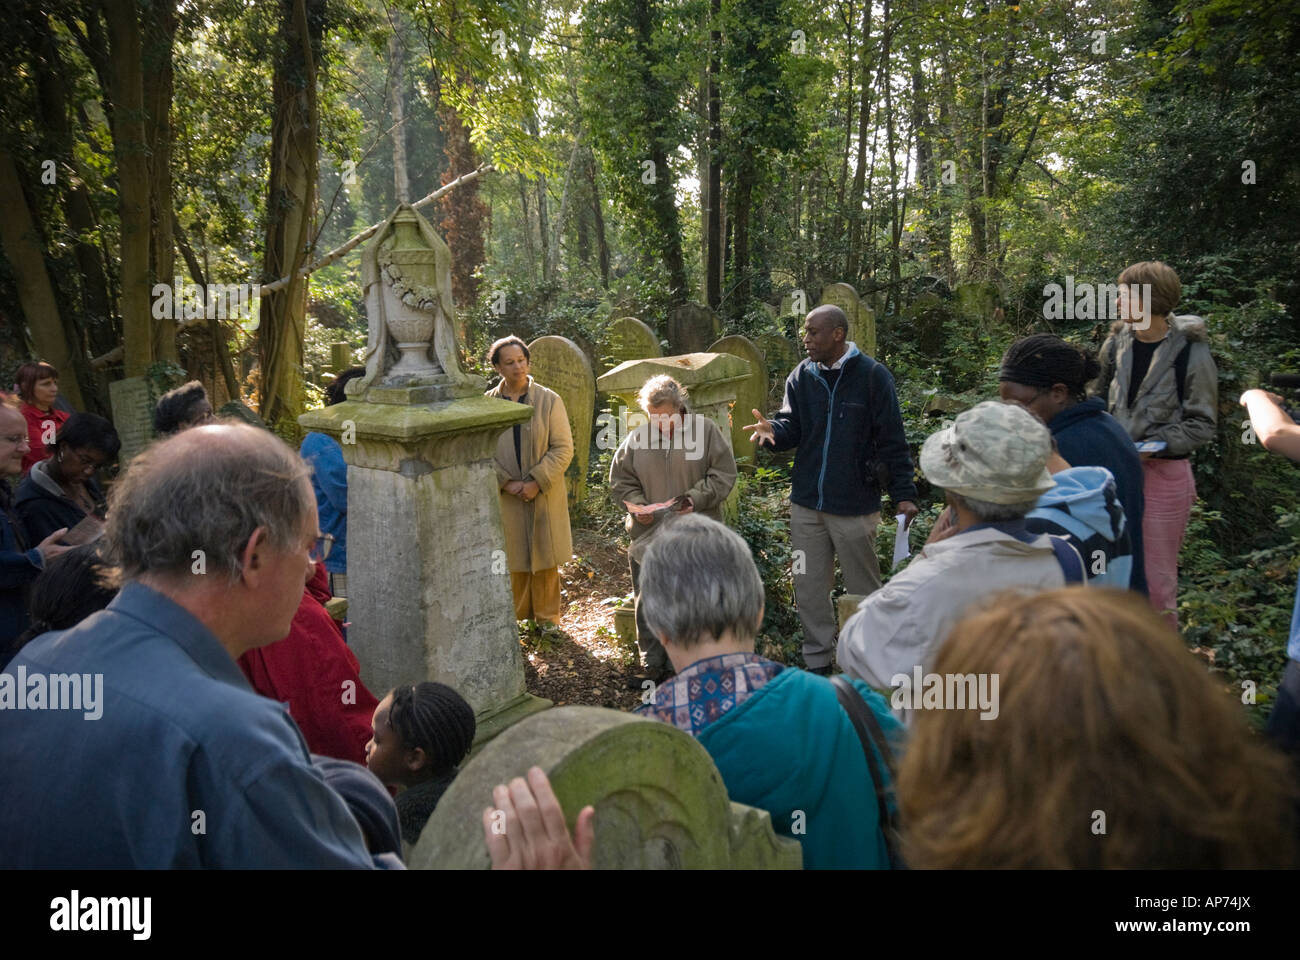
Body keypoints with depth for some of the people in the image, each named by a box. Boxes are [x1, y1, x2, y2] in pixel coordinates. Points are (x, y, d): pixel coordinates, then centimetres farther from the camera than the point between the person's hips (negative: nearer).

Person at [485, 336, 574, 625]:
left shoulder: (549, 400, -3)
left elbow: (563, 449, -6)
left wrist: (536, 482, -16)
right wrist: (506, 482, -12)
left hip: (545, 495, -1)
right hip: (504, 495, 1)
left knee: (544, 558, 8)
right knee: (513, 558, 9)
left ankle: (547, 616, 24)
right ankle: (517, 615, 25)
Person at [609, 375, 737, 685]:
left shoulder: (705, 430, -2)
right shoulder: (636, 438, 4)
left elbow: (724, 474, -2)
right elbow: (620, 479, 12)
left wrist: (696, 499, -15)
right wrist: (637, 505, -6)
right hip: (649, 533, 3)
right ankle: (653, 666, 20)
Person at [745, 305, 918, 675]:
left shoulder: (872, 376, -8)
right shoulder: (801, 377, 5)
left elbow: (892, 441, -6)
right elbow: (792, 429, 4)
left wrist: (903, 494, -10)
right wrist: (773, 429, -19)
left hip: (855, 506, -4)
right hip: (806, 503, 5)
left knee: (863, 589, 8)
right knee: (809, 587, 12)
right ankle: (817, 661, 26)